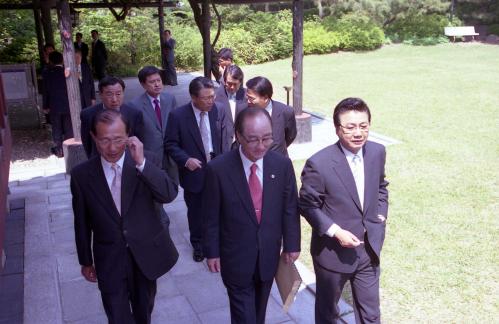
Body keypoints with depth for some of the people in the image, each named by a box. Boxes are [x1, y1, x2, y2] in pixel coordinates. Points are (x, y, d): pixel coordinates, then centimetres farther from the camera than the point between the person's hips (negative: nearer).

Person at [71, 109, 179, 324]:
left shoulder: (145, 161, -11)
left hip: (146, 254, 1)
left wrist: (141, 162, -33)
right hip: (109, 260, -1)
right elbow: (82, 223, 0)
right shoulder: (81, 174, -11)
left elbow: (169, 195, -24)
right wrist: (86, 261, 8)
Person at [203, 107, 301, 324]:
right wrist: (212, 252, -4)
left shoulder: (282, 165, -11)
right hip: (236, 257, -3)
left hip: (269, 254, 3)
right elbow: (211, 216, -9)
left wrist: (291, 244, 4)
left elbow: (290, 208, -1)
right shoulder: (218, 169, -19)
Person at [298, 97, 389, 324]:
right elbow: (307, 205, -13)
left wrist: (381, 214, 2)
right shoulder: (319, 164, -24)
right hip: (333, 252, -4)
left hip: (368, 249, 4)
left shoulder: (377, 152, -6)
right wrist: (335, 231, -20)